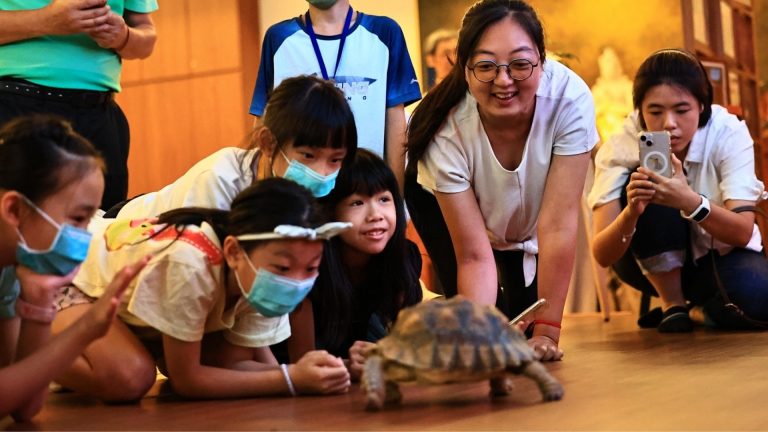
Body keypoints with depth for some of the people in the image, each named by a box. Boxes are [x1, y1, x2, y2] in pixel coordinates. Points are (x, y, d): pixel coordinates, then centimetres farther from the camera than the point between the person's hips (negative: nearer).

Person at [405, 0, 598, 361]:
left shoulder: (570, 99, -38)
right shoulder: (446, 129, -38)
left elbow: (558, 226, -35)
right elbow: (474, 257, -32)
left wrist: (547, 332, -33)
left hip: (528, 209, 1)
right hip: (441, 197, -1)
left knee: (525, 316, -6)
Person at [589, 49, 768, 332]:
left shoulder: (728, 134, -21)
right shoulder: (620, 149, -21)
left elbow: (743, 233, -30)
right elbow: (602, 255, -27)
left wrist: (690, 202, -49)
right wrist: (630, 213, -48)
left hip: (719, 252, 0)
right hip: (651, 261, 1)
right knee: (647, 185, -30)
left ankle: (704, 305, 1)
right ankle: (672, 305, -15)